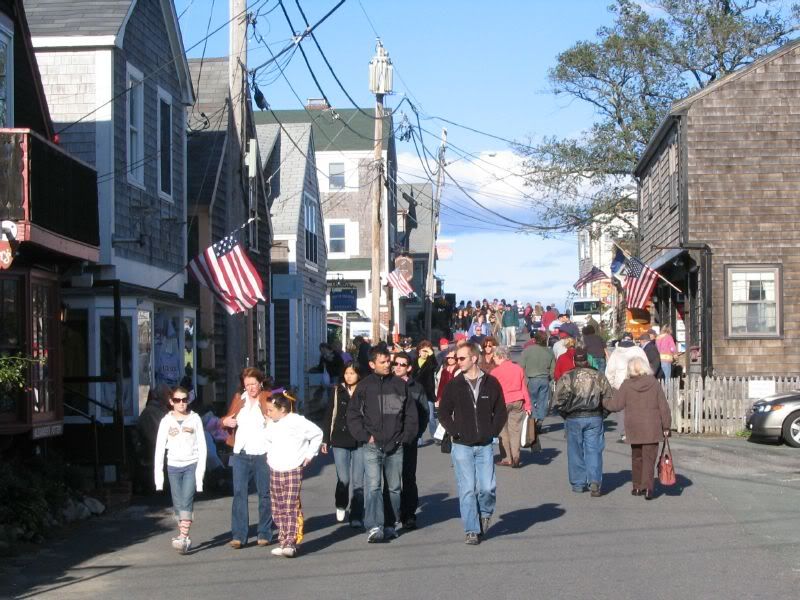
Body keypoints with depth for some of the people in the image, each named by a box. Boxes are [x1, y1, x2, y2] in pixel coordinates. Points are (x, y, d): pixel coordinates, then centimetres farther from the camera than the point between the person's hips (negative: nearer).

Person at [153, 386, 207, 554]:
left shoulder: (194, 419, 3)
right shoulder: (166, 421, 4)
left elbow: (202, 446, 3)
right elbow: (159, 448, 4)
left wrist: (200, 470, -6)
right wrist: (158, 474, -3)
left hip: (192, 465, -2)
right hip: (174, 466, 2)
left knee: (187, 501, -15)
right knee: (177, 504, 1)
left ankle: (182, 538, -21)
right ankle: (185, 538, 12)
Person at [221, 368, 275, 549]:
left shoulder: (269, 398, 2)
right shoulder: (239, 399, 13)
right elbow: (227, 419, 24)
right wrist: (225, 421, 1)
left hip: (263, 454, -3)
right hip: (241, 454, 3)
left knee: (265, 493, 5)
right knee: (239, 493, -4)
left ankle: (265, 534, 14)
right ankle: (238, 536, -4)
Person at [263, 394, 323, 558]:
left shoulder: (298, 422, -8)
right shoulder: (272, 426, 13)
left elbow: (317, 434, 0)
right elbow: (267, 439, 33)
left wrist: (309, 455, -2)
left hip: (293, 471, -7)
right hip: (274, 471, 7)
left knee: (291, 509, -12)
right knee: (278, 510, 7)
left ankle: (290, 544, -15)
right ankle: (283, 542, 14)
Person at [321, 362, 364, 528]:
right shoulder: (337, 391, 4)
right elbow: (329, 415, 7)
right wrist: (325, 440, 5)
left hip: (360, 442, -1)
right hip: (340, 441, 1)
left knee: (358, 481, 1)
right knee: (343, 479, -4)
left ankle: (357, 517, 9)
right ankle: (341, 505, 25)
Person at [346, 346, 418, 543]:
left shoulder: (400, 384, 7)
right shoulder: (364, 386, 2)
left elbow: (411, 414, 11)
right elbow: (353, 414, 4)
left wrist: (406, 436, 1)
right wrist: (365, 436, -5)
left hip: (395, 446, 2)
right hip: (372, 446, -2)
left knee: (394, 487, 10)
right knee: (373, 486, -13)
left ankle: (391, 525, 21)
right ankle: (374, 527, -18)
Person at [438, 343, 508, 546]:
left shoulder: (491, 383, 2)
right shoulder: (454, 385, 1)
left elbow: (500, 411, 8)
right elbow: (443, 413, 6)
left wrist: (493, 432, -2)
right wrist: (455, 432, -5)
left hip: (485, 446, 0)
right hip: (462, 446, 0)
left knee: (487, 487, -7)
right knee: (467, 489, -3)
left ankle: (485, 513, 24)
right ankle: (471, 531, 5)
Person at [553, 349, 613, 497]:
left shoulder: (566, 378, -5)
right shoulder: (599, 376, 2)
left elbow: (559, 401, -7)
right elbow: (608, 398, 4)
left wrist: (566, 415, 7)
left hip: (573, 418, -1)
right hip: (595, 418, 1)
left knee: (576, 452, 9)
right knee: (594, 450, 2)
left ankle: (578, 484, 14)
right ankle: (595, 482, -12)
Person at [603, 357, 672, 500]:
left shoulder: (626, 385, -4)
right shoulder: (654, 383, -2)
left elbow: (615, 405, 0)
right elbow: (663, 407, -1)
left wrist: (604, 401, 21)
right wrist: (666, 426, 6)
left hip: (634, 428, 1)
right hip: (652, 429, -1)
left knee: (636, 457, 16)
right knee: (649, 458, 0)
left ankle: (637, 486, 21)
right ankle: (647, 487, -12)